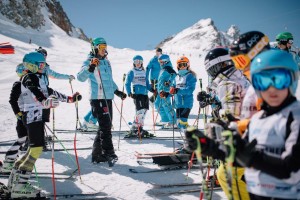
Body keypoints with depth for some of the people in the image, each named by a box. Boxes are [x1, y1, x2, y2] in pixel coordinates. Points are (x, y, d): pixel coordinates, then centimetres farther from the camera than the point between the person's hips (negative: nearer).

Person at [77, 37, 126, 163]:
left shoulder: (106, 62, 19)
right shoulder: (90, 62, -5)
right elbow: (81, 77, -20)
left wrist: (117, 92, 32)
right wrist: (90, 68, -34)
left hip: (108, 98, 8)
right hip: (98, 98, -8)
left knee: (106, 126, 9)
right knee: (105, 126, -10)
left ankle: (97, 153, 16)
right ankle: (108, 152, -5)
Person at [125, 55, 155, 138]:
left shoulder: (144, 72, 21)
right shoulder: (132, 72, 4)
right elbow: (127, 84, -1)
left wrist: (152, 89, 6)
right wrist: (129, 93, -15)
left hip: (145, 94, 6)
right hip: (137, 93, -6)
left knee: (144, 111, 2)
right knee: (141, 111, -16)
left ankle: (138, 128, 8)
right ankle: (135, 129, -13)